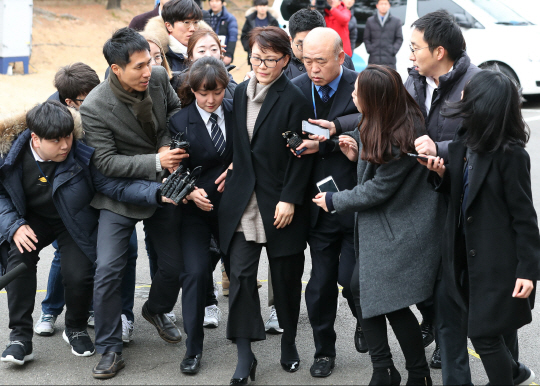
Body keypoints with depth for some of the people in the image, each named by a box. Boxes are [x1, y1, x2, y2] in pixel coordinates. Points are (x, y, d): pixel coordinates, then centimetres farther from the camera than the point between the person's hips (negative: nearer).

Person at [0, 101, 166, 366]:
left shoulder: (83, 156, -29)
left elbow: (116, 185, -32)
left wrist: (158, 193, -47)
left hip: (76, 222, -1)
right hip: (33, 219, 2)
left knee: (78, 276, -18)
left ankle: (76, 330, 16)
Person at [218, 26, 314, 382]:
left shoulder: (294, 99, -9)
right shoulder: (241, 93, 8)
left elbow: (301, 156, -10)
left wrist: (289, 199, -13)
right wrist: (233, 172, 8)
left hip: (280, 202, -4)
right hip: (242, 201, 4)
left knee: (286, 276, 9)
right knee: (241, 274, -2)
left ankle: (289, 343, 28)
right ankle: (245, 356, 2)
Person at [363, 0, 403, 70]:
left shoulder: (396, 21, 9)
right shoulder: (370, 21, 13)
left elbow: (399, 39, 7)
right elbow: (366, 38, 13)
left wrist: (393, 50, -5)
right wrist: (369, 49, -2)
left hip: (389, 59, -1)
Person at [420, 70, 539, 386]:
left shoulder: (511, 155, -17)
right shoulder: (463, 144, 3)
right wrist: (441, 174, -8)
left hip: (498, 260, -7)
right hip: (469, 254, 7)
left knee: (484, 333, -1)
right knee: (487, 328, 19)